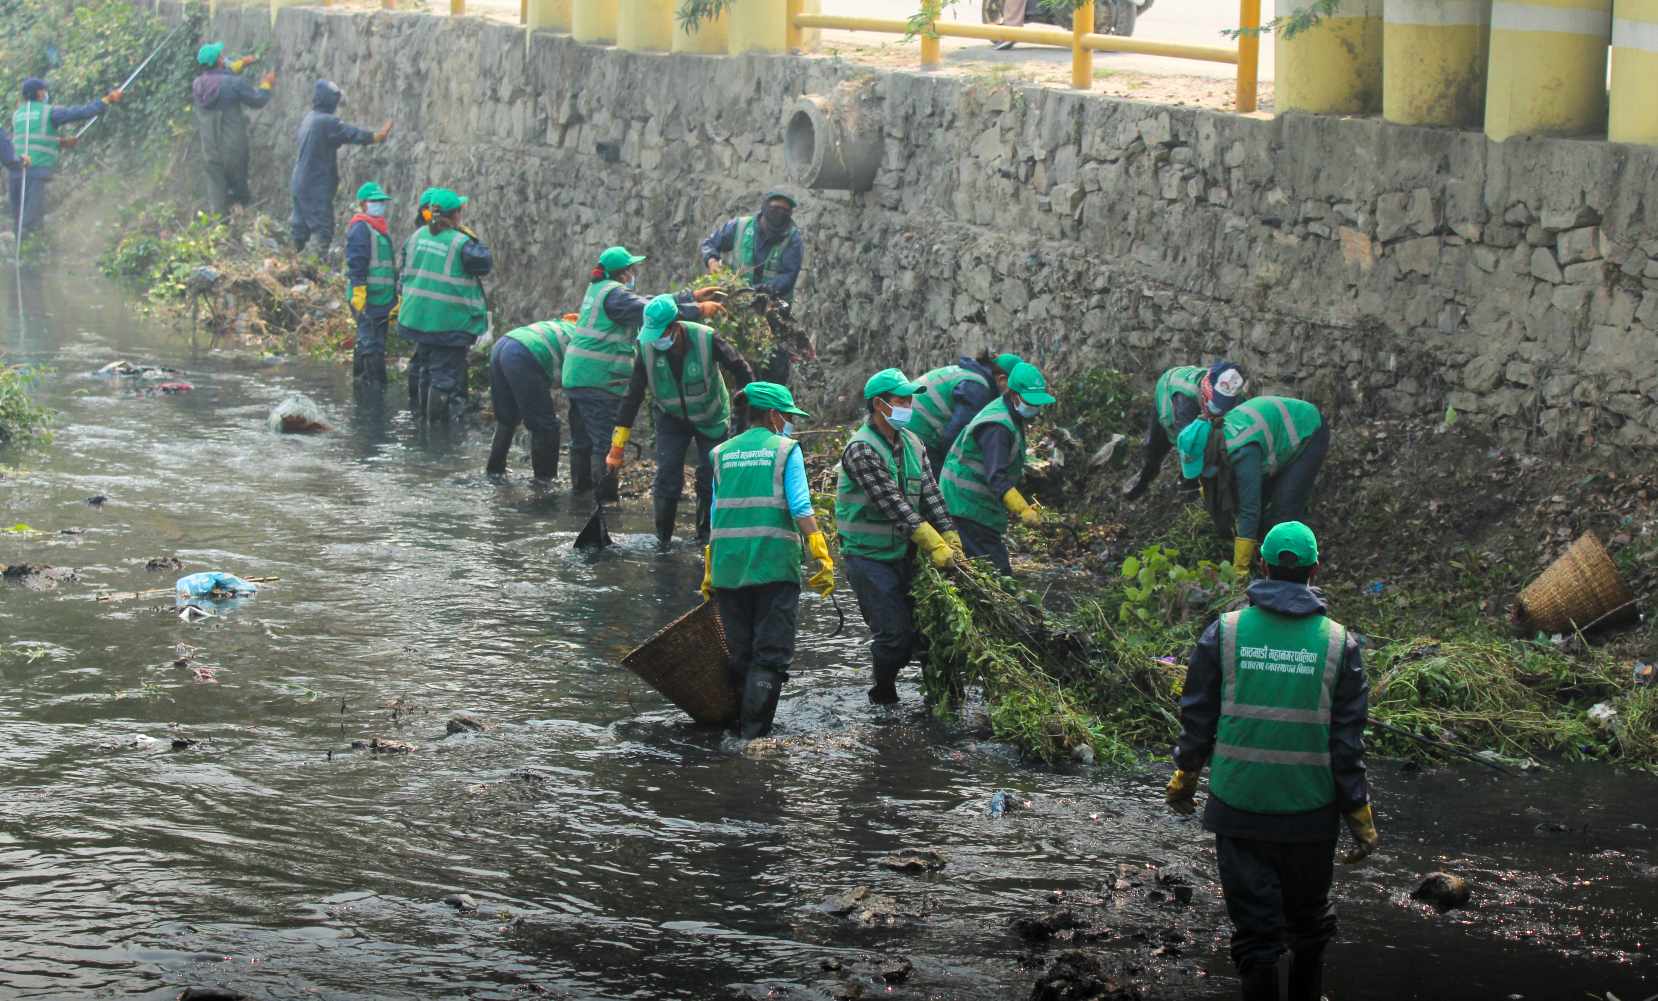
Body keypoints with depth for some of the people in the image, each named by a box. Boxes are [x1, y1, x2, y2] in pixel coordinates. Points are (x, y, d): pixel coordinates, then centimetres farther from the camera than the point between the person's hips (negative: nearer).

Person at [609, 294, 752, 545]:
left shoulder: (706, 339, -28)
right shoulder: (646, 347, -20)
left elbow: (741, 371, -12)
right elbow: (632, 397, -14)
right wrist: (616, 448, -13)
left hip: (711, 418, -1)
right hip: (672, 418, 1)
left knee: (711, 478, -3)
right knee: (667, 477, -10)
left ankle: (706, 535, 17)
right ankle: (662, 540, 4)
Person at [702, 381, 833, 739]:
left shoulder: (723, 454, 13)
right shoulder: (785, 449, 1)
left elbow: (716, 518, 14)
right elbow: (801, 509, -9)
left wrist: (709, 572, 18)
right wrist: (824, 560, -9)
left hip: (728, 568, 4)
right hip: (775, 566, -4)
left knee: (740, 654, 13)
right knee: (771, 656, -3)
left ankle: (738, 727, 15)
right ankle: (755, 732, -14)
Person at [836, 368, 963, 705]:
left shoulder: (913, 445, 8)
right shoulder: (861, 450, -17)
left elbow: (931, 496, 5)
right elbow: (893, 503, -24)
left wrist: (952, 541, -8)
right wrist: (934, 546, -27)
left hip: (903, 552, 7)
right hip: (868, 556, -7)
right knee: (894, 632, -10)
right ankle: (883, 691, 12)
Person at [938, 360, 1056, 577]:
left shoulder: (1011, 419, 11)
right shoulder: (998, 427, -23)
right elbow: (997, 478, -32)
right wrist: (1023, 510, -38)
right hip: (969, 507, -11)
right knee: (997, 571, -15)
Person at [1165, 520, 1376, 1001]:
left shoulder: (1225, 632, -6)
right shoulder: (1338, 642, -6)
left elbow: (1197, 719, 1)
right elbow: (1347, 740, -5)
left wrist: (1184, 778, 17)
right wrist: (1361, 817, 3)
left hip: (1239, 806, 0)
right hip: (1311, 812, 1)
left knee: (1255, 925, 6)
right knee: (1309, 916, 21)